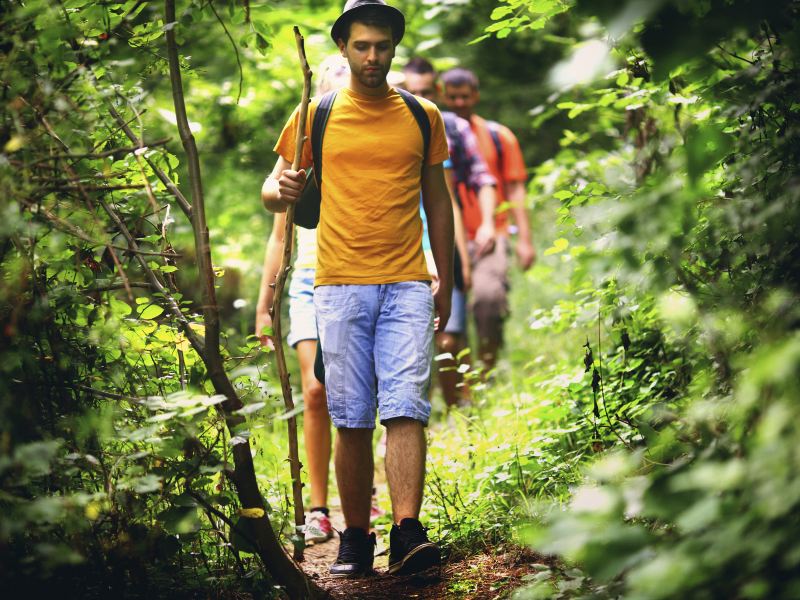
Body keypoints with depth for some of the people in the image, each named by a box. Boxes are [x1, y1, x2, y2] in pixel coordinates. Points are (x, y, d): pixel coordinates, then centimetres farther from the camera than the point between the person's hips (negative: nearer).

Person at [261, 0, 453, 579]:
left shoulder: (423, 116, 11)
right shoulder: (316, 114, 8)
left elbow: (437, 200, 19)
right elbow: (275, 188, 13)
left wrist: (445, 281, 17)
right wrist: (281, 190, -12)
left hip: (408, 286, 0)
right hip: (340, 286, 0)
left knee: (406, 408, -13)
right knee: (352, 420, 1)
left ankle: (407, 532, -18)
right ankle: (355, 537, 10)